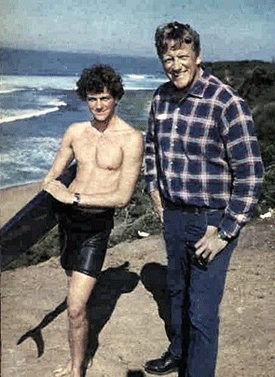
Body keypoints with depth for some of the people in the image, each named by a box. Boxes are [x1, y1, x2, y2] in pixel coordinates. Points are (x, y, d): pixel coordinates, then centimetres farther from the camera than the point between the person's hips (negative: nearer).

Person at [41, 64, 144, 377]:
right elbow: (52, 176, 11)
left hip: (96, 224, -5)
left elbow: (122, 197, -15)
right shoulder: (75, 131, 4)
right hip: (67, 217, 5)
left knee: (75, 308, -9)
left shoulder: (131, 138, -12)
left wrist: (74, 198, -17)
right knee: (76, 292, 19)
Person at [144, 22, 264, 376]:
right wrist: (154, 188, 12)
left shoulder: (226, 103, -20)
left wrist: (224, 231, -18)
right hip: (173, 214, 7)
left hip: (211, 220, -7)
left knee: (202, 311, -2)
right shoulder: (161, 97, 1)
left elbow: (250, 174, -19)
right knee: (177, 290, 25)